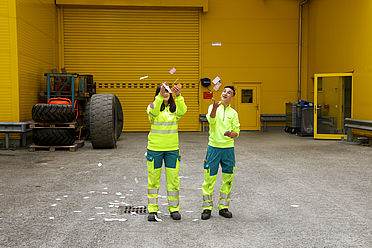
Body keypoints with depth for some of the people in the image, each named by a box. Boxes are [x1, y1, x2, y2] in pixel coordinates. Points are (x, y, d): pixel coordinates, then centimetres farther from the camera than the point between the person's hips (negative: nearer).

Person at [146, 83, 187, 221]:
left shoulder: (175, 108, 3)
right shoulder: (153, 106, 0)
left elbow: (183, 111, -21)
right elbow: (153, 112, -25)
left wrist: (178, 96, -37)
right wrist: (160, 96, -39)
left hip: (172, 149, 1)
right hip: (155, 148, -1)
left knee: (173, 179, 5)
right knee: (153, 179, 5)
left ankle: (174, 209, 18)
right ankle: (152, 210, 15)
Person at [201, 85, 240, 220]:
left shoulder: (233, 113, 8)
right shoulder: (213, 107, 2)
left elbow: (237, 132, 7)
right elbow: (211, 120, -18)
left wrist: (231, 134, -16)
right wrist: (215, 107, -36)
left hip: (228, 148, 3)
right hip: (213, 147, -3)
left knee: (228, 179, 8)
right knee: (209, 178, 0)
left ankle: (223, 207, 21)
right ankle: (207, 208, 12)